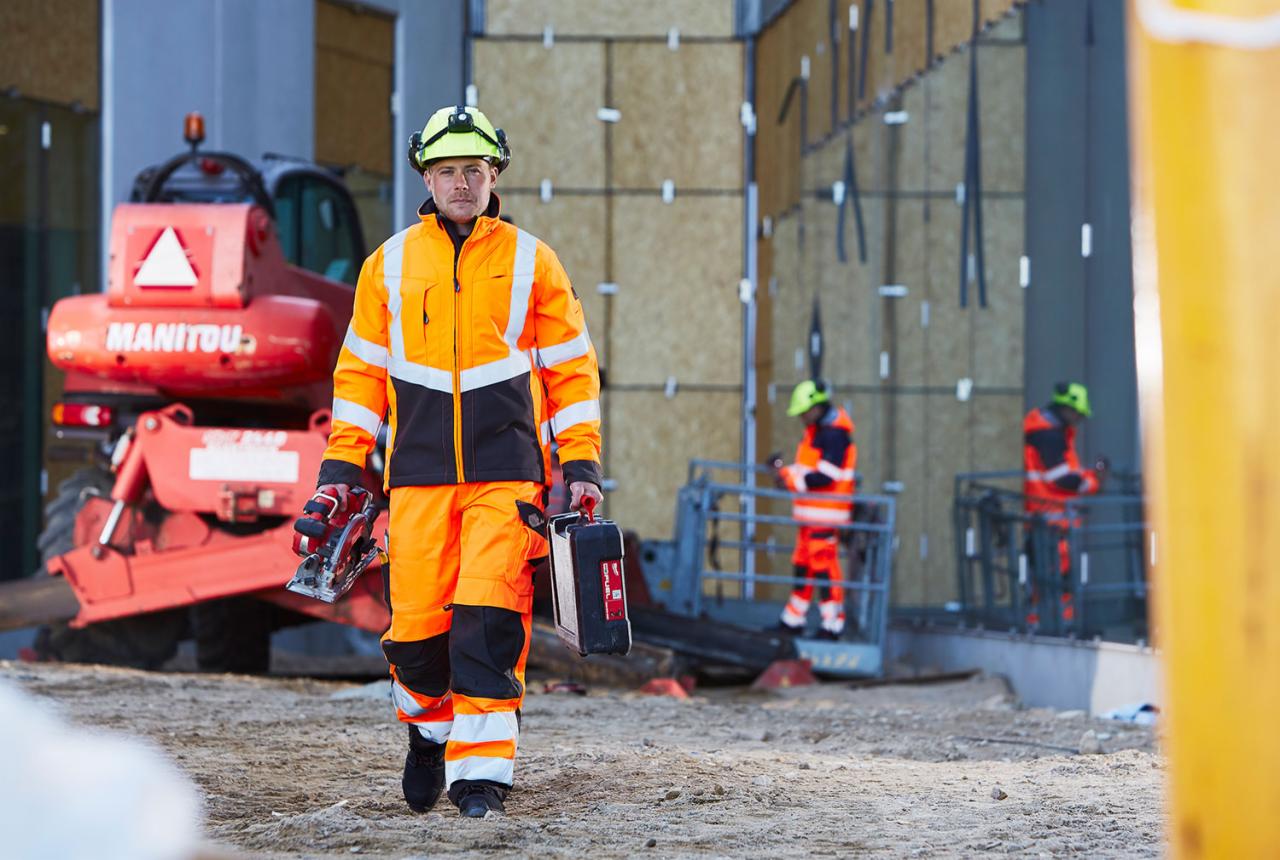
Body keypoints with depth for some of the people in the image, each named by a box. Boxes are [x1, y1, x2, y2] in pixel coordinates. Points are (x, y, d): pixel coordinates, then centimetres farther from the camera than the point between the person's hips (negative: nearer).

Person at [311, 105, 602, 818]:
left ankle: (481, 769, -10)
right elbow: (361, 371, 14)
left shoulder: (532, 263, 7)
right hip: (418, 472, 1)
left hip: (507, 471, -1)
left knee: (489, 619, -14)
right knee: (416, 624, -3)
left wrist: (582, 465, 2)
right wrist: (343, 465, 8)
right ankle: (430, 725, 27)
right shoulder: (389, 266, 10)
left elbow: (572, 370, 9)